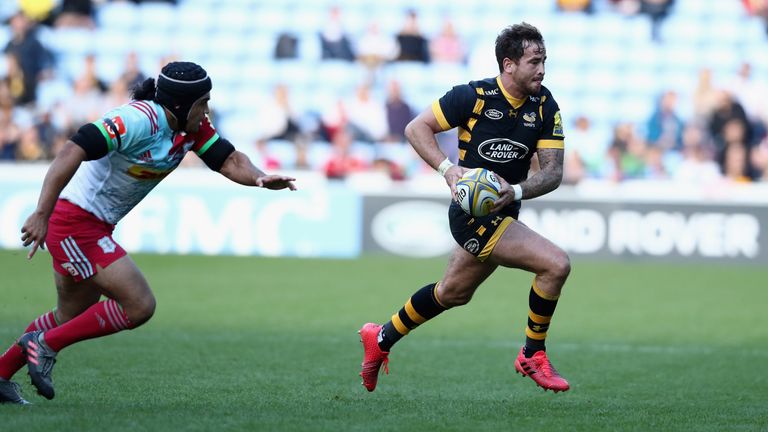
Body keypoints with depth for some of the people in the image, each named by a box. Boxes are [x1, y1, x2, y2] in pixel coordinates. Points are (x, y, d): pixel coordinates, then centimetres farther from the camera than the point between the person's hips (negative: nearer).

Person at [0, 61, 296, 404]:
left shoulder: (193, 128, 2)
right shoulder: (138, 120, -25)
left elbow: (230, 160, 0)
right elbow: (71, 153, -32)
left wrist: (259, 178, -23)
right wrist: (42, 214, -39)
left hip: (96, 227, 10)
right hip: (74, 224, -10)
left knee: (72, 316, 22)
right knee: (139, 306, -13)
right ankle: (45, 345, -3)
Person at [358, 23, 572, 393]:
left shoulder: (545, 106, -3)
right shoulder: (474, 96, -17)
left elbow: (553, 172, -6)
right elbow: (416, 128, -9)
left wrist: (516, 192, -25)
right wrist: (447, 169, -24)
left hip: (504, 212, 7)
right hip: (473, 214, -7)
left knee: (453, 293, 25)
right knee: (556, 264, -20)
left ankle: (382, 338, 45)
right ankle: (533, 356, -4)